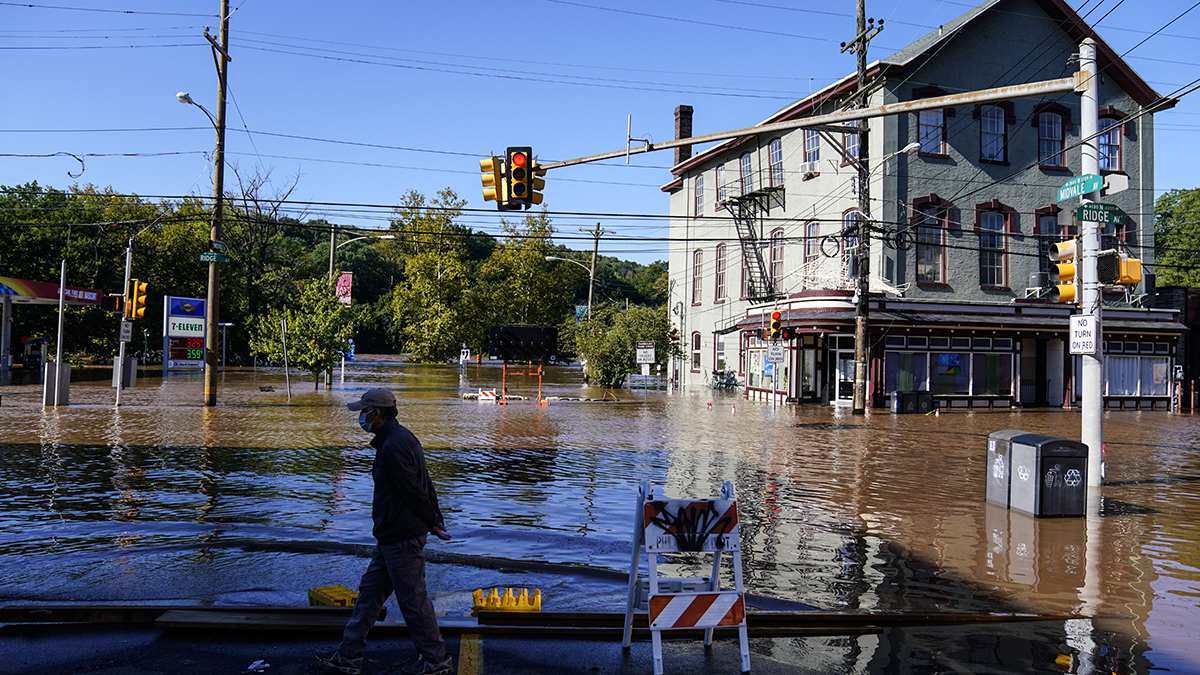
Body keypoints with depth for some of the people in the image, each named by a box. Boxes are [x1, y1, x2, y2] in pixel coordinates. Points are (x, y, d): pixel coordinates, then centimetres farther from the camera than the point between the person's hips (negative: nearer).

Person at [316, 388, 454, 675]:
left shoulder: (393, 445, -21)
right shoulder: (402, 437, 13)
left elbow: (413, 489, -21)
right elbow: (424, 485, 15)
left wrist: (432, 523, -10)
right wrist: (436, 518, 14)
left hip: (401, 537, -11)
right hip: (391, 535, 11)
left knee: (413, 598, 1)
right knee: (370, 592, 16)